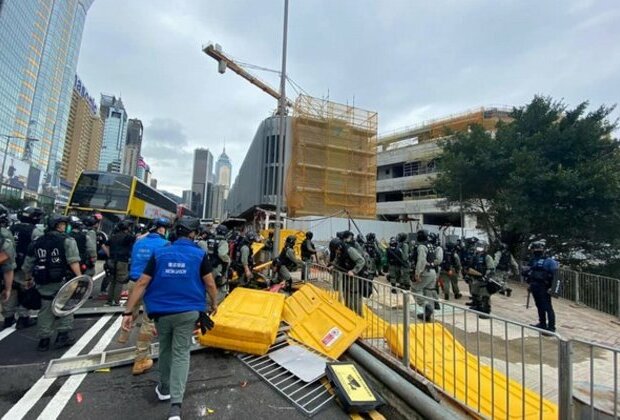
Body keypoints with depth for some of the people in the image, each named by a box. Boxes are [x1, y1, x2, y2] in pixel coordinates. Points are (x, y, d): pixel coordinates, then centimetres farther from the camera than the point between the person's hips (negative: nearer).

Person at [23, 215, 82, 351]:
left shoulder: (38, 242, 11)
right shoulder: (67, 240, -7)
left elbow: (28, 264, 17)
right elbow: (73, 261, -20)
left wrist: (28, 279, 29)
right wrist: (79, 276, -22)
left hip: (44, 282, 5)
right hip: (62, 280, -5)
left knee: (45, 310, 13)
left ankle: (44, 340, 20)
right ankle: (63, 336, 11)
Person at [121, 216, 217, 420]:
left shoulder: (159, 253, -4)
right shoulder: (200, 254, -10)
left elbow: (141, 283, -6)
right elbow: (210, 283, -6)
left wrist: (128, 311, 0)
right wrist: (214, 303, 10)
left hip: (161, 311, 3)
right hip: (187, 312, -2)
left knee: (165, 349, 24)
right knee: (181, 353, 7)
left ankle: (164, 389, 40)